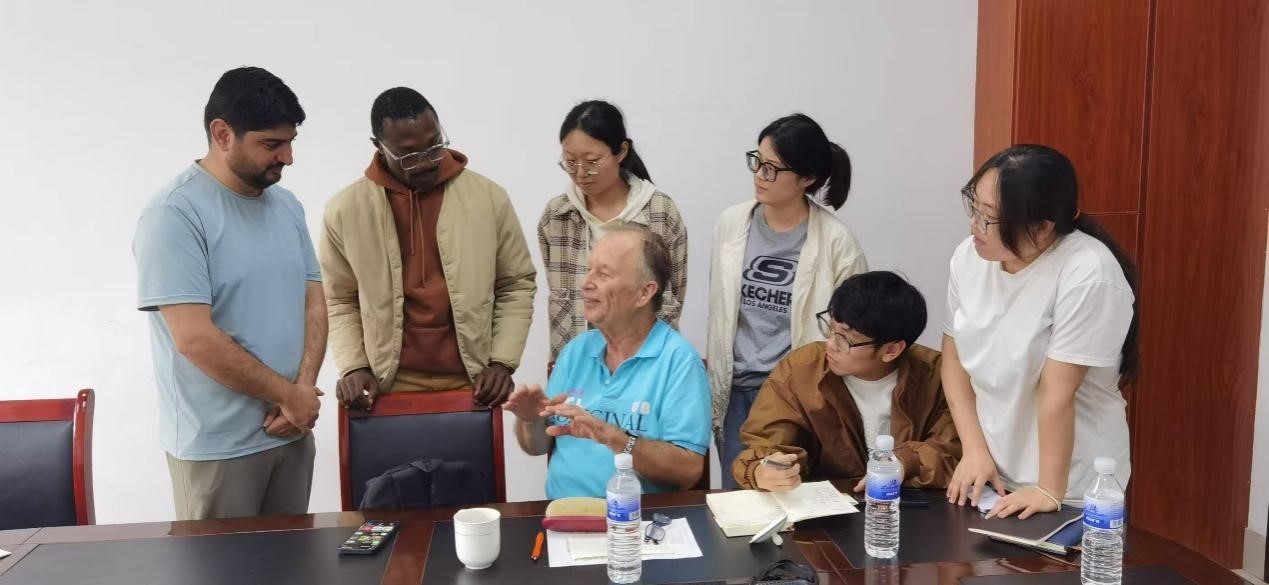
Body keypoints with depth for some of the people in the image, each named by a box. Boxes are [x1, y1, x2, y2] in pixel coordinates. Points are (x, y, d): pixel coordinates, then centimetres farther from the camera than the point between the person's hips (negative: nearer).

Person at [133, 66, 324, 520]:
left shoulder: (287, 205, 7)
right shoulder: (175, 214, -15)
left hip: (291, 431, 6)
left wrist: (304, 389, -8)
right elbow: (195, 339, -21)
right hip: (216, 445, -6)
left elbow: (314, 302, 8)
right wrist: (288, 394, -11)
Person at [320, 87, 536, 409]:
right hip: (391, 387, 0)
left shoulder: (488, 197, -2)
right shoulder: (346, 209, -2)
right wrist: (353, 367, -6)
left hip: (472, 384, 1)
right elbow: (339, 301, 7)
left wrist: (502, 362, -3)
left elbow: (516, 285, 5)